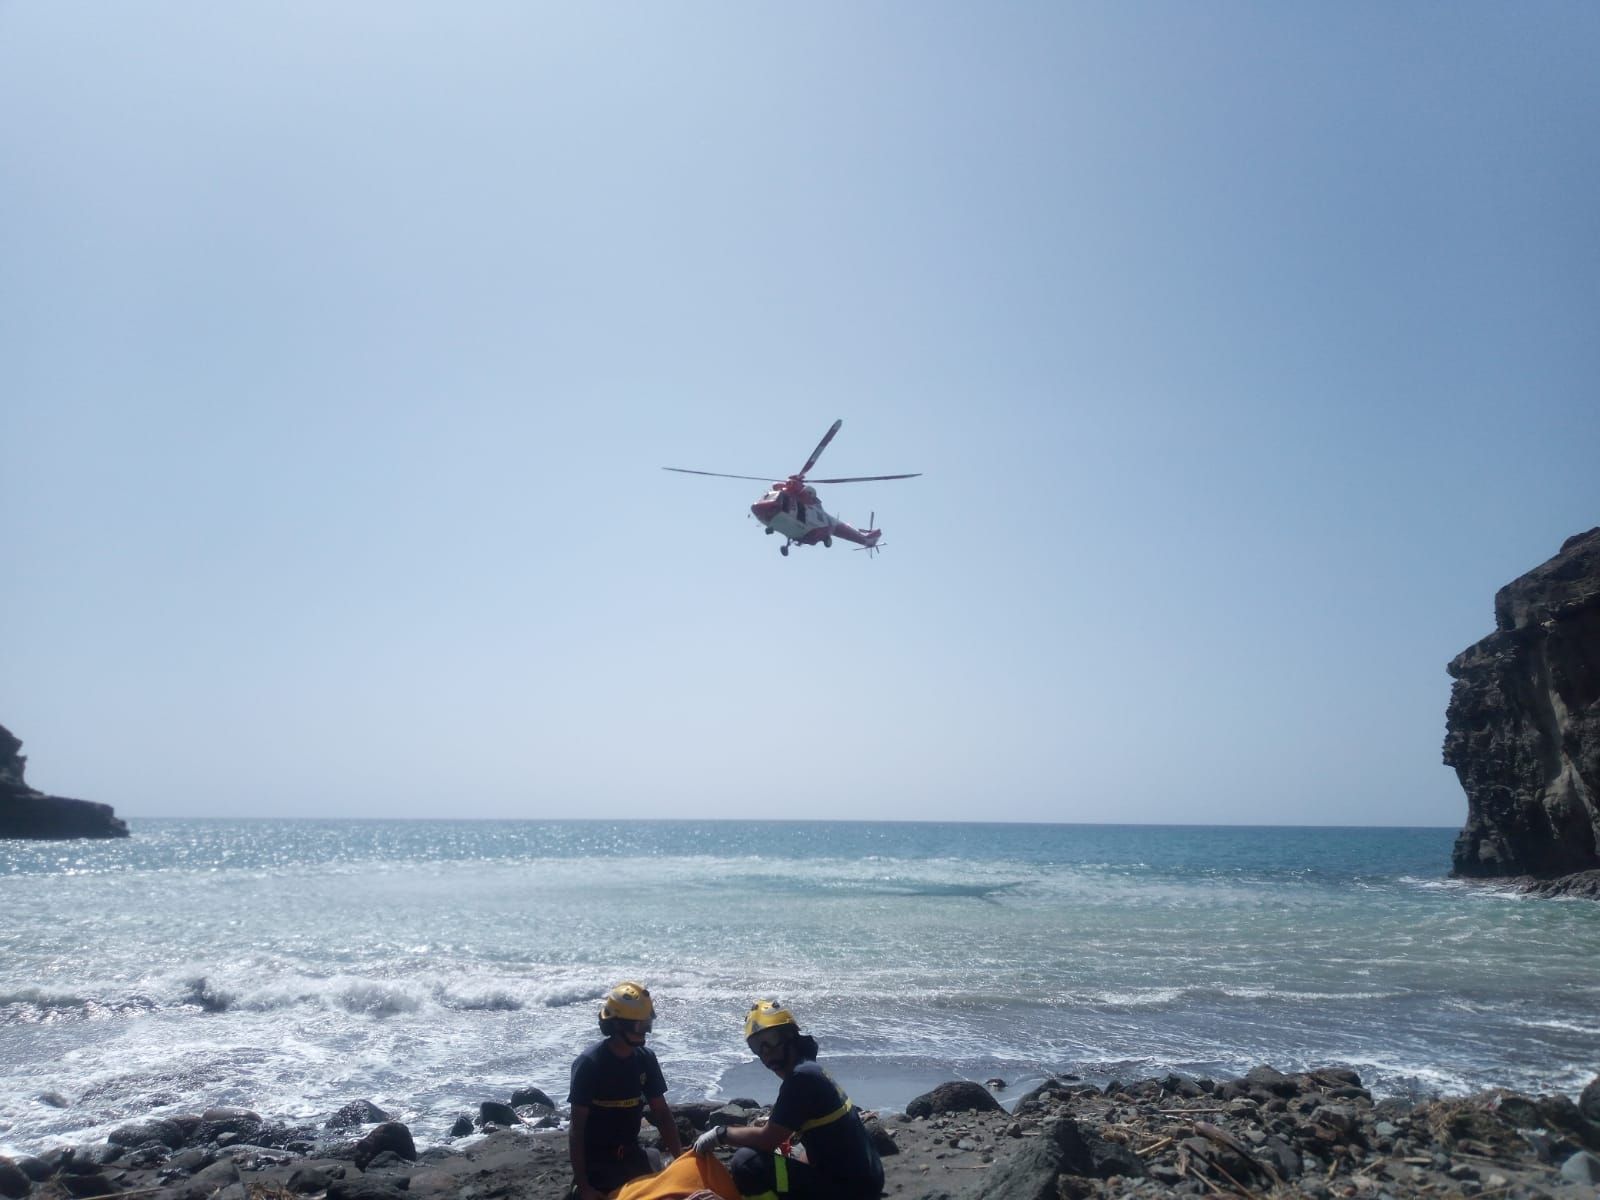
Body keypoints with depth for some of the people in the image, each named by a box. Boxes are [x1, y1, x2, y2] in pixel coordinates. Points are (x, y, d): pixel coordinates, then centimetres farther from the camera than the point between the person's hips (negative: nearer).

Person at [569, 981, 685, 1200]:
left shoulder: (645, 1060, -4)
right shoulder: (589, 1064, -20)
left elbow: (662, 1113, 1)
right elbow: (577, 1128, -17)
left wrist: (680, 1157, -9)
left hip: (632, 1156, 5)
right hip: (596, 1161, -5)